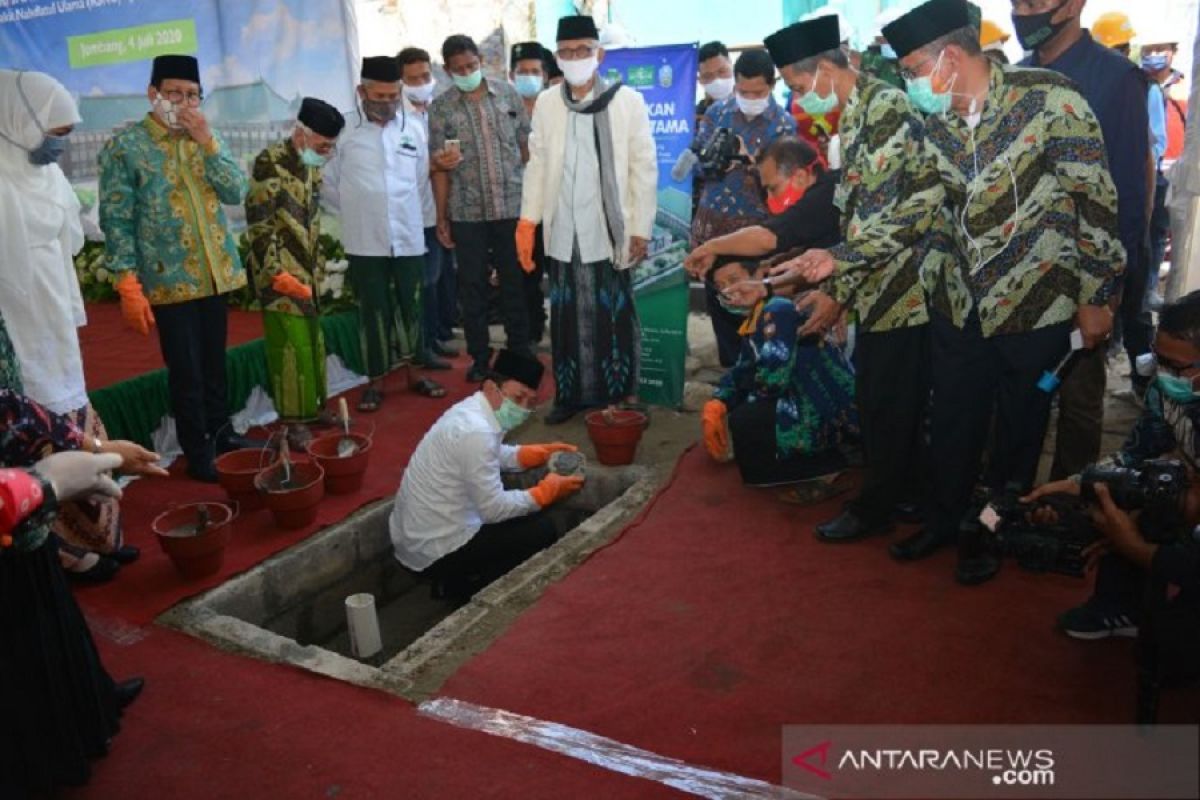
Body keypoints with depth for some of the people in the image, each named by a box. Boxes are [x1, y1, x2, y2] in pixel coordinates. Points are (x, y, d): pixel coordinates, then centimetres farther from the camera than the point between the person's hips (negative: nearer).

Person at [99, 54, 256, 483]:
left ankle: (220, 432, 31)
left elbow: (237, 192, -2)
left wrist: (207, 140, -12)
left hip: (216, 272, 5)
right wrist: (128, 285, -15)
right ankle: (198, 452, 14)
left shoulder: (205, 138, 9)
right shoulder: (124, 146, -7)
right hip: (168, 278, -5)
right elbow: (116, 221, -10)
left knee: (214, 362, 15)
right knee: (186, 369, 2)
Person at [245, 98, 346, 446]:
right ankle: (292, 420, 6)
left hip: (308, 271, 8)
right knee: (290, 347, -4)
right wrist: (277, 273, -21)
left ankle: (313, 407, 27)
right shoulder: (269, 162, -14)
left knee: (313, 342, 14)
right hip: (281, 274, -8)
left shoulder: (312, 165, 11)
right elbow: (259, 224, -18)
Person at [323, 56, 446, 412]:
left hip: (408, 237, 2)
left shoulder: (413, 129, 3)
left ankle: (412, 373, 25)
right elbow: (327, 184, 4)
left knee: (410, 307, 10)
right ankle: (376, 381, 17)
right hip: (365, 241, -2)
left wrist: (404, 210, 13)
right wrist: (357, 211, 6)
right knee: (374, 312, 6)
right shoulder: (344, 131, -4)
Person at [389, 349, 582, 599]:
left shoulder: (472, 410, 1)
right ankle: (461, 585, 4)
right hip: (435, 551, -9)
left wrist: (541, 453, 10)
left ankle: (459, 578, 17)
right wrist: (549, 490, -10)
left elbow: (497, 456, 22)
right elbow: (494, 509, -22)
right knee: (542, 531, -4)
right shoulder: (476, 432, -27)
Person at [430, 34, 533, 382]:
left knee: (516, 284, 8)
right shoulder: (440, 107, 0)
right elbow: (439, 167, 1)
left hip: (513, 206, 1)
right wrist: (441, 217, -2)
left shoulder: (508, 94, 3)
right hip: (467, 212, 0)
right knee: (472, 288, 6)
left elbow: (527, 147, 7)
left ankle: (520, 354, 20)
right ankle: (479, 358, 18)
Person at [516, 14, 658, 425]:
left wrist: (641, 229, -5)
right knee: (566, 318, 8)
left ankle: (621, 396, 17)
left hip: (609, 232, -2)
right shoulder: (546, 103, 6)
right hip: (563, 233, 3)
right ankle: (570, 395, 20)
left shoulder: (627, 100, -2)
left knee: (615, 317, 4)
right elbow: (537, 163, 9)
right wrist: (527, 220, 3)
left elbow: (644, 167, -2)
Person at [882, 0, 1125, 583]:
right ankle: (945, 521, 37)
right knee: (952, 423, 16)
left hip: (1036, 305, -4)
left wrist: (1095, 295, -8)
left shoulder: (1049, 100, -15)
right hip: (959, 303, 5)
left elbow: (1096, 200, -11)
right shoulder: (933, 124, 1)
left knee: (1018, 430, 12)